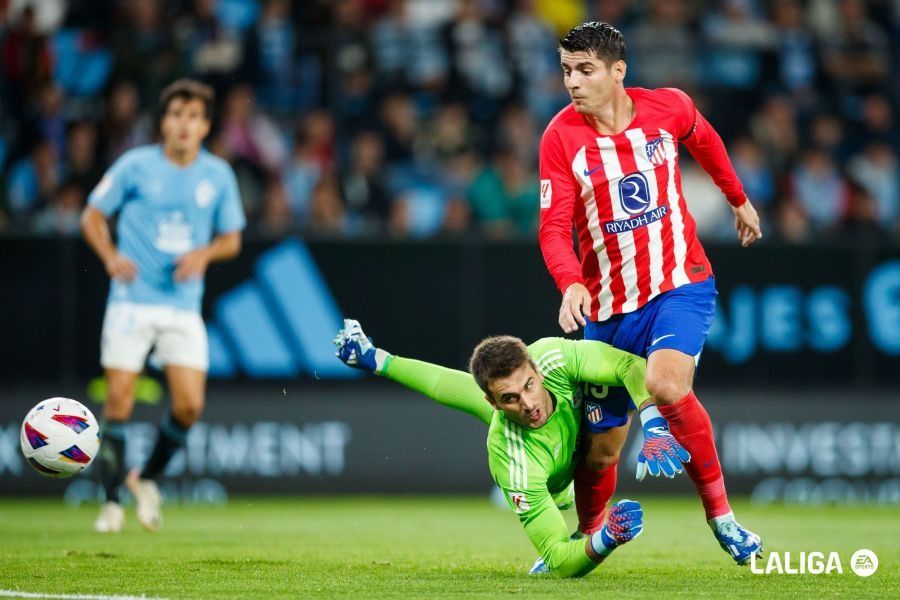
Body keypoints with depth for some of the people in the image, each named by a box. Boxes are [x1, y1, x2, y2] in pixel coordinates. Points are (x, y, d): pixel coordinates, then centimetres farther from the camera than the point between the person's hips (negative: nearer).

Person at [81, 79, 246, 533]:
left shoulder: (219, 175, 4)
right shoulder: (135, 166, -3)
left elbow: (231, 238, 12)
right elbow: (92, 216, 5)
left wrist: (205, 253, -10)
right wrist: (110, 256, -13)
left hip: (183, 305, 2)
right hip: (131, 302, -2)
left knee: (190, 405, -7)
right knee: (118, 402, -6)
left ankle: (148, 478, 18)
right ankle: (112, 502, 5)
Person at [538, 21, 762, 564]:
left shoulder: (669, 107, -5)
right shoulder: (561, 137, -9)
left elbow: (705, 141, 19)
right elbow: (554, 229, -12)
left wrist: (740, 201, 30)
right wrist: (572, 285, -31)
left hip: (681, 284, -1)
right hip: (607, 306, 1)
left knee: (667, 383, -30)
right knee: (600, 449, 3)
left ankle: (720, 512, -15)